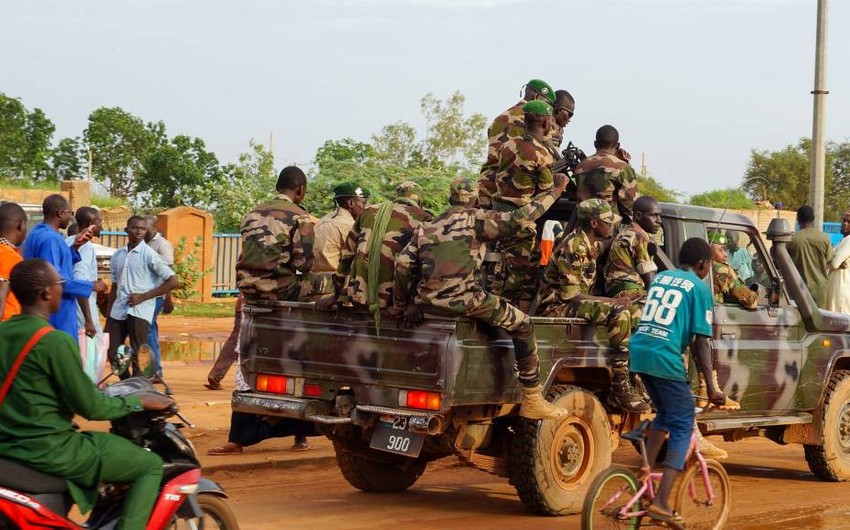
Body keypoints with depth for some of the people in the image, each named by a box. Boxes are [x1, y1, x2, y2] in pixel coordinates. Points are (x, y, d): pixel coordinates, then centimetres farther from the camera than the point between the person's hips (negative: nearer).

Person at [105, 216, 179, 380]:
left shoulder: (149, 254, -5)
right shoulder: (118, 255, 12)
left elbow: (173, 280, -9)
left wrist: (143, 296, -11)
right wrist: (108, 315, 14)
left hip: (138, 311, -6)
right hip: (118, 310, 6)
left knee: (138, 357, -4)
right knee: (112, 353, 5)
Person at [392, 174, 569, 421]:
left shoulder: (426, 228, 17)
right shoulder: (475, 219, 3)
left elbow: (403, 264, 9)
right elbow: (519, 219, -5)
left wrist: (401, 306, 17)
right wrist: (554, 191, 5)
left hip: (429, 304, 5)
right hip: (465, 302, -5)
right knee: (522, 325, 7)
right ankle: (532, 400, 4)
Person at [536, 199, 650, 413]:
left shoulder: (593, 246, 12)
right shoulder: (572, 247, -18)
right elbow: (571, 294, -22)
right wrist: (613, 301, -19)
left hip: (572, 306, 10)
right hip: (556, 308, -10)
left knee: (625, 315, 3)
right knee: (619, 313, -27)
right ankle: (620, 389, -23)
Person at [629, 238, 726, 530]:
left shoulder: (659, 277, 20)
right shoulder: (699, 288, 2)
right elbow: (700, 341, -4)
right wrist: (711, 387, -4)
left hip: (639, 351, 7)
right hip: (666, 358, -7)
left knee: (665, 415, 28)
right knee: (682, 427, 2)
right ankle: (661, 503, -8)